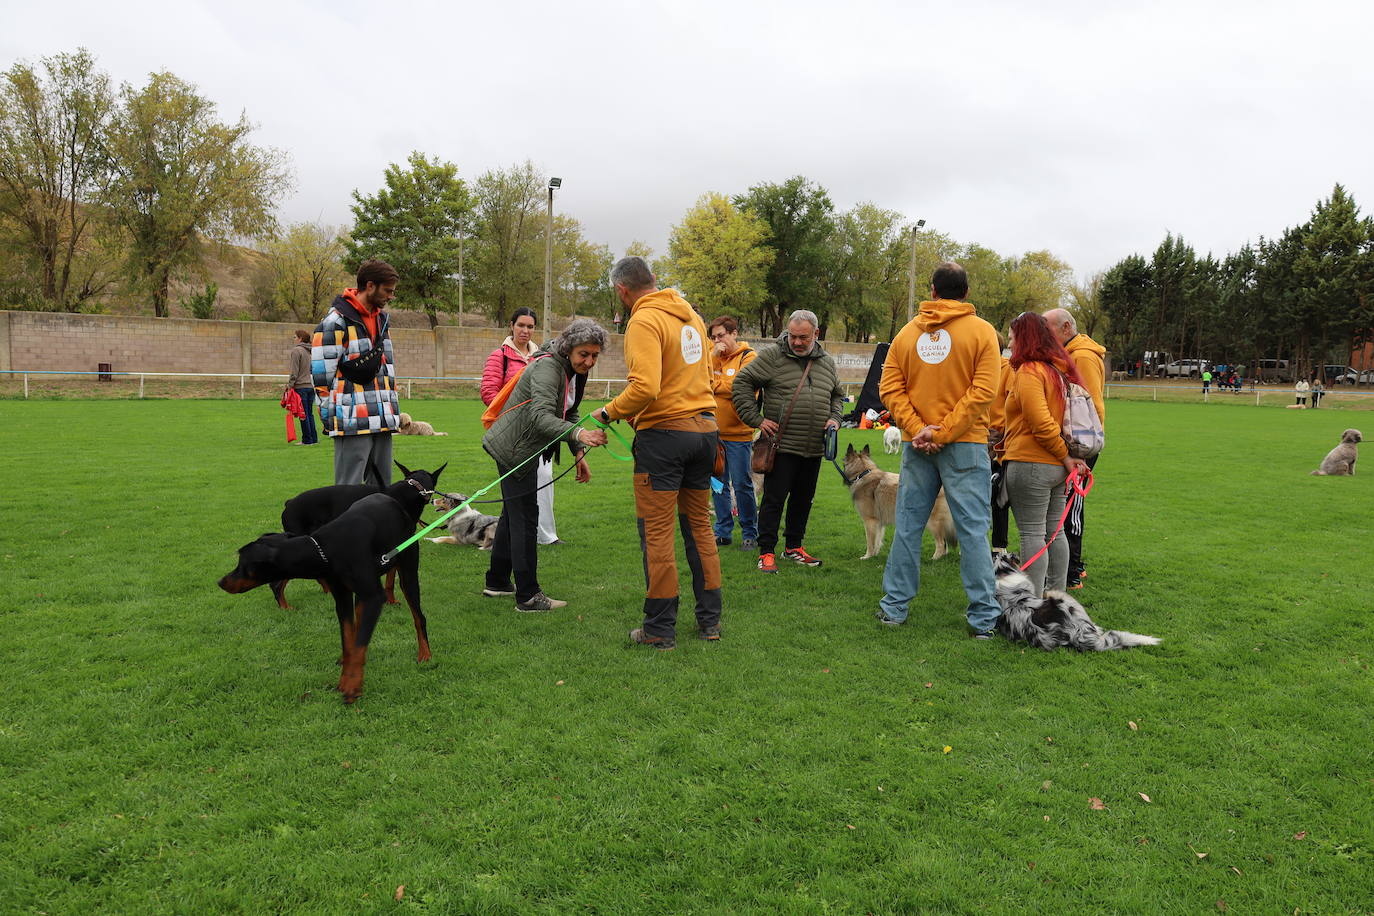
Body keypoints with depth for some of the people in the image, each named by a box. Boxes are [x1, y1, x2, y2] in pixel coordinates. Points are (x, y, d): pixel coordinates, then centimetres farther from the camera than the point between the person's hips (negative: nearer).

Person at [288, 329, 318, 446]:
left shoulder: (296, 350, -9)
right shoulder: (310, 351, 14)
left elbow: (294, 371, -13)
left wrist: (290, 384, -8)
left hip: (301, 386, -7)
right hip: (311, 386, 7)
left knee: (303, 414, -3)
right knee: (310, 414, 13)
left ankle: (307, 439, -1)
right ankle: (313, 438, 14)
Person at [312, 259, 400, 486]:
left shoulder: (381, 319, 17)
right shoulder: (336, 322, -9)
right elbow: (321, 374, -10)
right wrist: (331, 417, -10)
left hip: (382, 421, 8)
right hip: (352, 423, -8)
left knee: (381, 487, 12)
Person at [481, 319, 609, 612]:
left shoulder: (576, 371, 4)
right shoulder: (548, 367, -25)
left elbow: (569, 414, 15)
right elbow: (541, 416, -37)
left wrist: (579, 453, 4)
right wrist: (579, 435, -52)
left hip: (523, 448, 10)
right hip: (513, 448, -10)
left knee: (512, 513, 19)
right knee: (524, 516, -8)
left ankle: (497, 582, 33)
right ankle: (528, 596, -2)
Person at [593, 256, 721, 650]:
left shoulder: (644, 321, -12)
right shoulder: (691, 315, 13)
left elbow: (644, 388, -23)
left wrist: (610, 412, -7)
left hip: (663, 433, -8)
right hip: (705, 427, 8)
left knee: (657, 532, 1)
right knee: (699, 525, 15)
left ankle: (660, 628, 7)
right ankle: (710, 620, 21)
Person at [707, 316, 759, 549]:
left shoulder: (748, 357, -5)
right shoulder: (712, 354, 12)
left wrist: (712, 384, -5)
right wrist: (714, 356, -10)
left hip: (738, 433, -5)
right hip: (714, 432, 6)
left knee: (742, 485, -1)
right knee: (719, 484, 11)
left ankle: (750, 533, 11)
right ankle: (723, 531, 21)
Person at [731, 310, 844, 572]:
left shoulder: (827, 362, 13)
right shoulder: (772, 355, -5)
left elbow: (837, 395, 28)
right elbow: (742, 383, -4)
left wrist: (834, 418, 9)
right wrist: (756, 419, -10)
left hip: (814, 448, 6)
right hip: (782, 445, -5)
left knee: (803, 499, 14)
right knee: (774, 499, -4)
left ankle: (793, 547, 28)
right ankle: (767, 553, 5)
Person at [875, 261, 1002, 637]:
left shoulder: (907, 332, 7)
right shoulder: (982, 331, -1)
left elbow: (890, 388, 0)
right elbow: (983, 391, -11)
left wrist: (918, 429, -6)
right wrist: (943, 433, -11)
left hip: (916, 446, 3)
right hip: (965, 445, -3)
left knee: (908, 526, 9)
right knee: (972, 530, 1)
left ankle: (894, 607, 16)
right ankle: (983, 616, 5)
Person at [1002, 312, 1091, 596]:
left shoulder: (1029, 372, -13)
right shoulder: (1059, 370, 15)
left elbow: (1040, 422, -21)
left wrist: (1065, 456, -12)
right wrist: (1068, 456, 11)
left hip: (1030, 465, -9)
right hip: (1056, 466, 9)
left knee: (1032, 534, -5)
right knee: (1054, 532, 15)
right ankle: (1056, 594, 23)